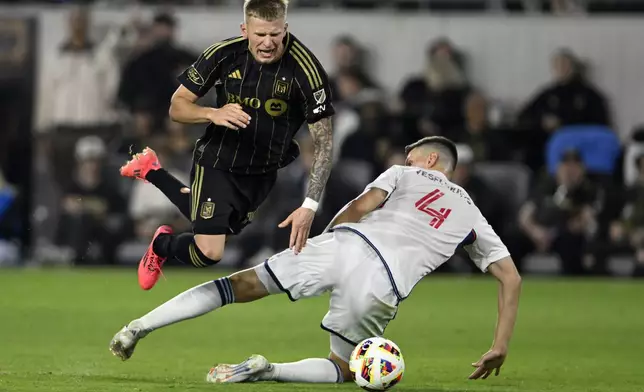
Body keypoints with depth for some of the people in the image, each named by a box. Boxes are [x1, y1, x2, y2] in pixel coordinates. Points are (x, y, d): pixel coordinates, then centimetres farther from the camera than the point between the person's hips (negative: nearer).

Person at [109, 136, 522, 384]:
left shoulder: (404, 175, 24)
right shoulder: (473, 216, 28)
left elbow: (361, 205, 5)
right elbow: (511, 278, 22)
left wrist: (323, 238, 17)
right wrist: (500, 346, 24)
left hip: (346, 244, 0)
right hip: (383, 286, 0)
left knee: (243, 284, 10)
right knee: (344, 369, 19)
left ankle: (139, 327, -3)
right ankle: (268, 370, -9)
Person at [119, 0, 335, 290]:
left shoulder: (305, 68, -25)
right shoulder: (224, 54, -19)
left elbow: (323, 142, -21)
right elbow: (177, 106, -9)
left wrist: (310, 206, -29)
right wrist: (213, 114, -32)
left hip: (265, 173, 2)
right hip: (218, 163, -2)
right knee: (208, 253, -16)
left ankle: (152, 172, 44)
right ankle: (162, 244, 19)